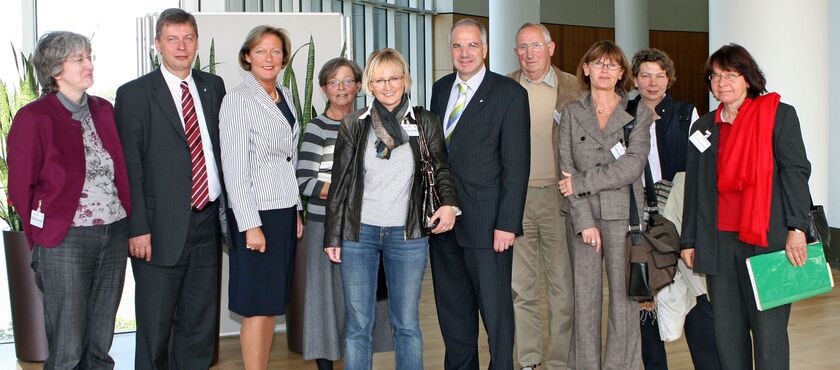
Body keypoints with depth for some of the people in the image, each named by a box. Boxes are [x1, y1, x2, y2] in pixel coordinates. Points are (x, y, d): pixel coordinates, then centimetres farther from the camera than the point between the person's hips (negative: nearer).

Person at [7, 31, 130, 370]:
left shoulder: (103, 110, 9)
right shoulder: (33, 118, -7)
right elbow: (20, 187, -3)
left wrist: (126, 222, 8)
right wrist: (40, 241, 0)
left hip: (115, 235, 5)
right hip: (66, 239, -5)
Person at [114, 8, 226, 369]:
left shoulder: (213, 86, 10)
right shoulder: (134, 94, -4)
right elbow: (129, 168, -7)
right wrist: (138, 229, -12)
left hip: (207, 221, 4)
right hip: (162, 229, -4)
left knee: (200, 324, 13)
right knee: (155, 326, 6)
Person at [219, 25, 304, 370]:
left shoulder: (285, 95, 11)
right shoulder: (238, 99, -11)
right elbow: (234, 167, -15)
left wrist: (297, 209, 13)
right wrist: (250, 225, -18)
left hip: (285, 212, 7)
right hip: (255, 214, -7)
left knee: (273, 303, 12)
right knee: (256, 307, -1)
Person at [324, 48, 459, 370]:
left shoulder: (426, 123, 3)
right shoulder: (353, 125, 3)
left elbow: (441, 168, 12)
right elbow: (339, 183, 6)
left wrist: (449, 202, -8)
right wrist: (333, 237, 4)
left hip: (407, 235, 0)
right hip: (359, 233, 0)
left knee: (407, 325, 7)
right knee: (358, 326, 5)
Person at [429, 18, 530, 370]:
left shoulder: (510, 93, -7)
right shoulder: (441, 88, 11)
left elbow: (516, 165, -10)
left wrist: (507, 223, -16)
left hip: (486, 222, -6)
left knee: (495, 307, 3)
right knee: (451, 308, 16)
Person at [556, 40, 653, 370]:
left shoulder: (638, 113, 5)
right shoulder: (571, 113, 9)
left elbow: (633, 166, -8)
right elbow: (567, 169, 1)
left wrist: (582, 182, -10)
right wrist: (584, 221, -8)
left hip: (622, 215, -1)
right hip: (581, 217, 1)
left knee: (623, 297, -1)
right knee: (584, 298, 4)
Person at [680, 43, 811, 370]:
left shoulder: (779, 115, 3)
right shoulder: (703, 127, 15)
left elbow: (795, 171, -3)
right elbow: (693, 187, 17)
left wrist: (796, 228, -12)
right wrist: (689, 241, 14)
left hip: (767, 239, -4)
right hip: (719, 242, 4)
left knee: (768, 328, -3)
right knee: (726, 329, 6)